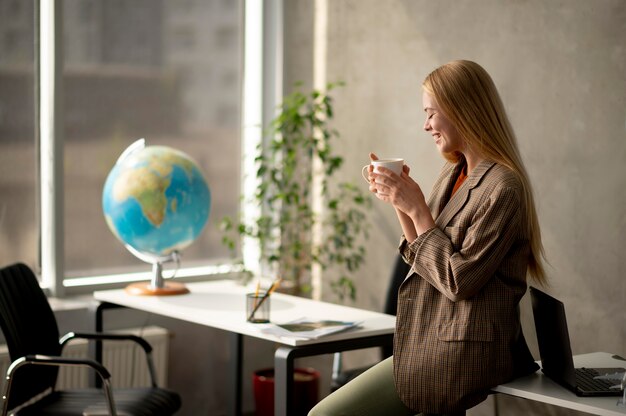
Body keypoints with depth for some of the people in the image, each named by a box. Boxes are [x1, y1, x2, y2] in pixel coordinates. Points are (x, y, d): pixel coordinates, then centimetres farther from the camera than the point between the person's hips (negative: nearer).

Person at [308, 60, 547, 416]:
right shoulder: (454, 175, 12)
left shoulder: (502, 188, -17)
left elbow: (458, 281, -18)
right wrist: (399, 202, 3)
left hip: (464, 356, -9)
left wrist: (418, 209, -14)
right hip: (434, 343, 9)